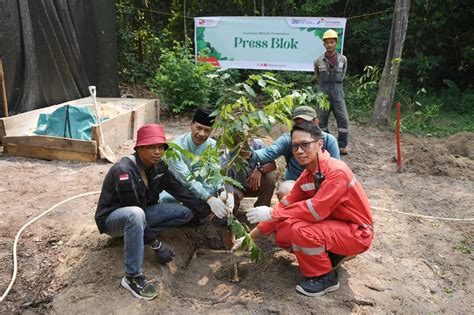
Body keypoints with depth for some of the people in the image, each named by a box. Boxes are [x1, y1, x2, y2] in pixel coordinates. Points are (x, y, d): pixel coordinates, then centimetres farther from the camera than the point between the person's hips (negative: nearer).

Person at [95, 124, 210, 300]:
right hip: (112, 218, -6)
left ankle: (140, 234, -3)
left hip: (140, 214, 7)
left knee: (186, 212, -6)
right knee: (136, 214, -42)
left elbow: (180, 191, -5)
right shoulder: (124, 171, -30)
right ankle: (132, 277, -30)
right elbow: (133, 210, -29)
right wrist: (156, 244, -25)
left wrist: (206, 211, -12)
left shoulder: (158, 166, -8)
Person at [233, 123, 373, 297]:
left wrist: (271, 213, -27)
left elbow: (316, 209, -32)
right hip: (334, 224, 8)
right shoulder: (306, 176, 1)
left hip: (357, 232, -8)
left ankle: (326, 277, -6)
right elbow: (285, 205, 1)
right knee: (283, 235, -3)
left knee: (301, 230, -30)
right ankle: (333, 255, 11)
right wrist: (251, 236, -2)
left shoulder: (336, 171, -25)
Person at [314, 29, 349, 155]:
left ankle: (342, 146, 9)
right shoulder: (318, 61, -3)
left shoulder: (343, 59, 0)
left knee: (343, 121, -3)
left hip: (338, 96, 1)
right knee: (322, 121, 6)